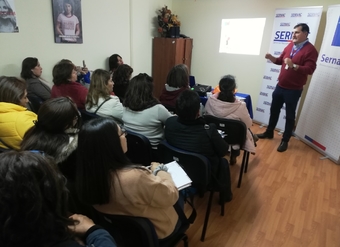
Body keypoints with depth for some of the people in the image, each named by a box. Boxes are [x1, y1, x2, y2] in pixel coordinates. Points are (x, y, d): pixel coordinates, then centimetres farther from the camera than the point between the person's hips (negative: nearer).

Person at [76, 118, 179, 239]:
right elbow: (171, 195, -24)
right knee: (181, 193, 21)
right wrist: (158, 170, -10)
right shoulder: (135, 177, -42)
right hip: (155, 230, -5)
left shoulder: (88, 175, -21)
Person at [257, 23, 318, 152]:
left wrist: (293, 66, -36)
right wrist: (272, 58, -6)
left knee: (289, 115, 4)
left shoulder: (310, 50, -13)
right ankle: (269, 132, 34)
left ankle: (285, 141, 15)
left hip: (294, 90, -7)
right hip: (280, 86, 7)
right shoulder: (290, 46, 8)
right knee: (274, 110, 17)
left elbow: (310, 69, -21)